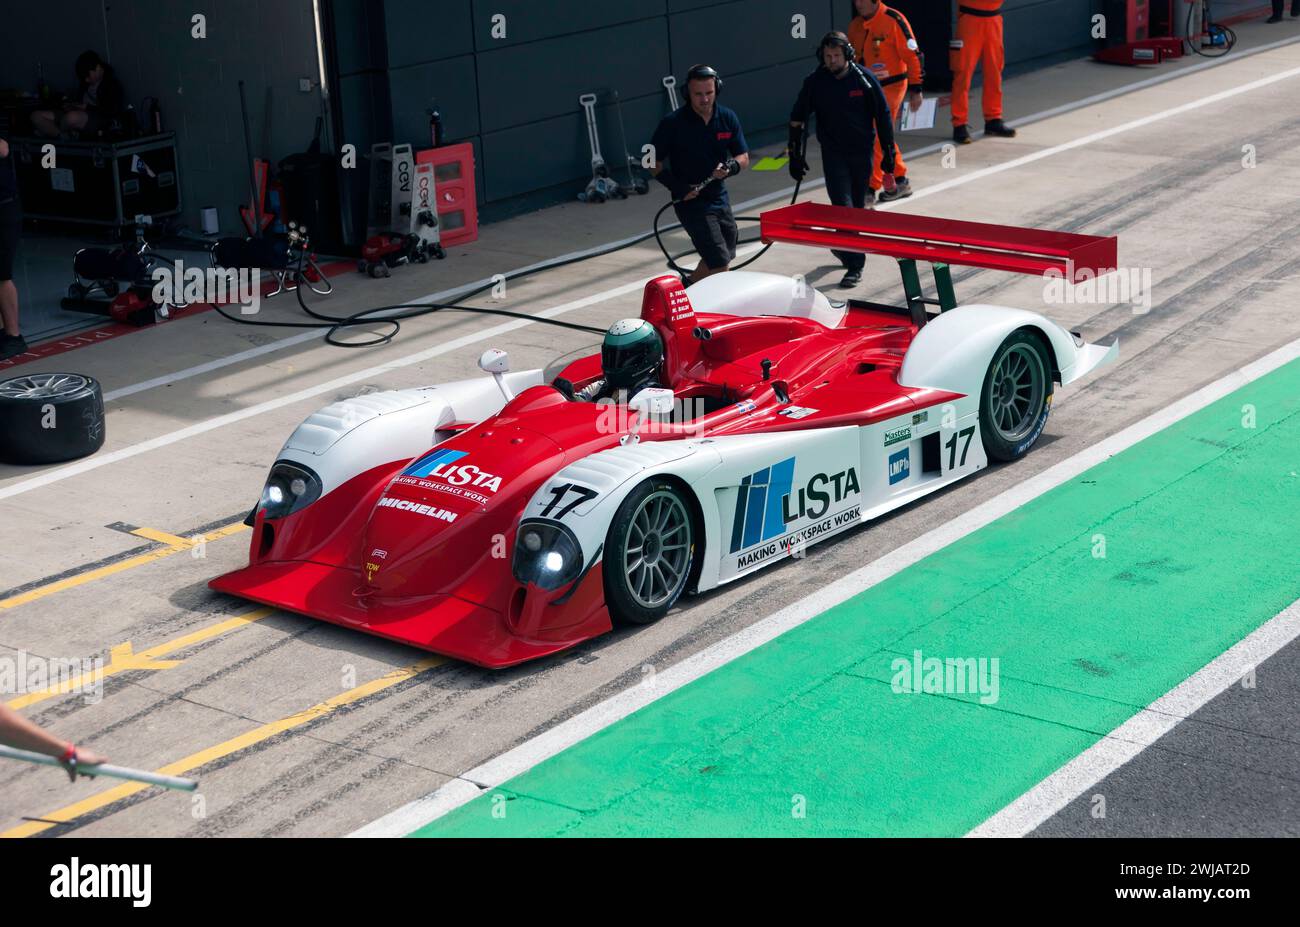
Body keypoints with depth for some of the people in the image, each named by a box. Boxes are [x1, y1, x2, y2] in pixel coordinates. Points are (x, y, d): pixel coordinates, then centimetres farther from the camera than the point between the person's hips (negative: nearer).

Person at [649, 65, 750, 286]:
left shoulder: (727, 118, 0)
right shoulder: (673, 123, -13)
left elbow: (744, 158, 5)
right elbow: (653, 162, -5)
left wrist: (730, 168, -18)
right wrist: (678, 187, -17)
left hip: (719, 198, 6)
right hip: (690, 201, -6)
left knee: (726, 255, 20)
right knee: (719, 262, -14)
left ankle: (688, 284, 40)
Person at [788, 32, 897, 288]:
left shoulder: (864, 79, -6)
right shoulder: (814, 82, -4)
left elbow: (883, 116, 1)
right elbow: (797, 119, 5)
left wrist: (889, 154, 1)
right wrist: (795, 154, 2)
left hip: (862, 152, 1)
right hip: (833, 153, -1)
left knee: (857, 205, 11)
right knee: (842, 206, -11)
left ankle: (843, 246, 35)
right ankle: (854, 266, -10)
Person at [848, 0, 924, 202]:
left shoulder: (894, 20, -14)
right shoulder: (855, 25, 7)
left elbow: (913, 55, -13)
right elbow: (852, 59, 18)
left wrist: (915, 89, -13)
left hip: (891, 86, -7)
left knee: (877, 136, -12)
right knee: (883, 137, 12)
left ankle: (870, 188, -10)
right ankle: (900, 181, 24)